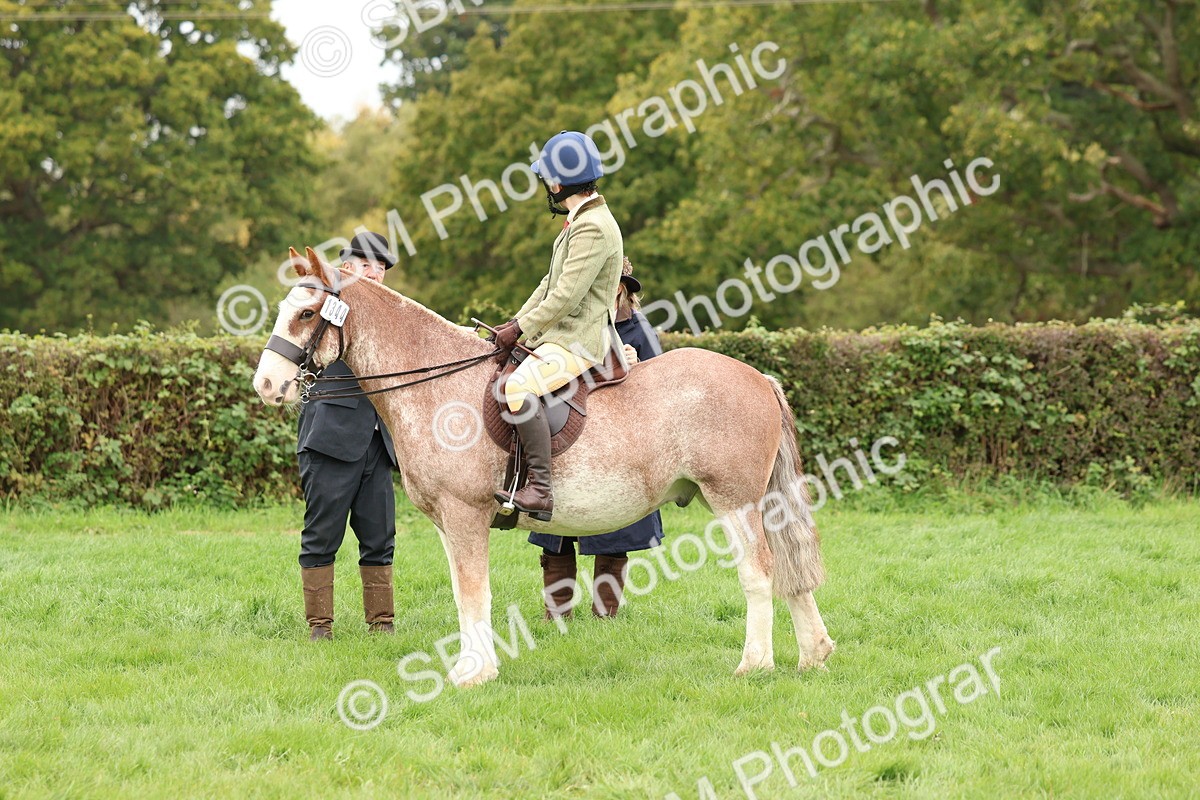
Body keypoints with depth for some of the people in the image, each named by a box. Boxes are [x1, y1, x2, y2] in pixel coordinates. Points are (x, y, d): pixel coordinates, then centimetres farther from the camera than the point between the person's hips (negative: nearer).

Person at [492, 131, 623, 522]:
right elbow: (552, 283, 21)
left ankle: (540, 488, -35)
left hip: (578, 341, -11)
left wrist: (520, 329, -15)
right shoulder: (581, 221, 16)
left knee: (519, 386, -31)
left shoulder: (593, 228, -17)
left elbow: (566, 296, -22)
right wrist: (517, 321, 10)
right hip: (560, 335, 11)